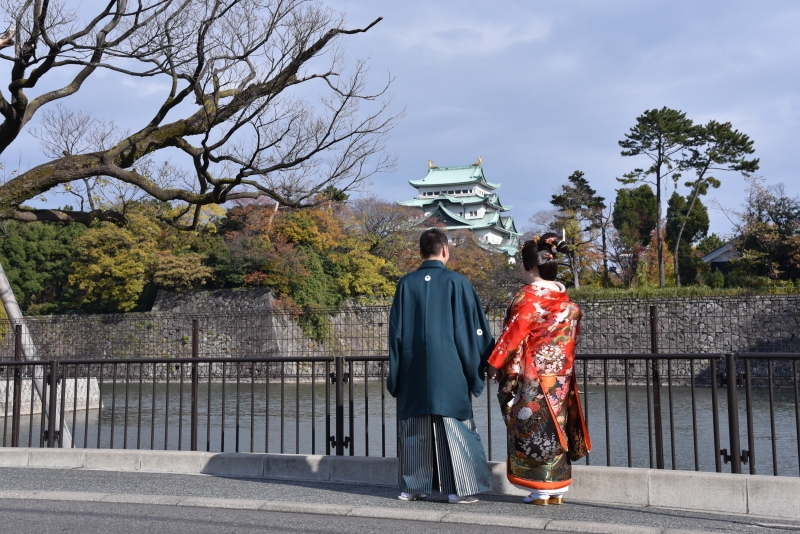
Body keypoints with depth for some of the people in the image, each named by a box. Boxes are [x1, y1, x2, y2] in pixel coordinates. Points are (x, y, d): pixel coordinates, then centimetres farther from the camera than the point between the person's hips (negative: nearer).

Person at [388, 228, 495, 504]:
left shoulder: (406, 284, 2)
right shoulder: (457, 282, -5)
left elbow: (396, 331, 5)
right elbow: (471, 327, -4)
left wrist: (395, 376, 12)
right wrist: (476, 372, 5)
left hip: (413, 372, 3)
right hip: (449, 370, -3)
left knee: (414, 429, 10)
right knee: (454, 427, 4)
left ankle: (412, 487, 17)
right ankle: (459, 488, 6)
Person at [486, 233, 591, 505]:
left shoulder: (527, 296, -14)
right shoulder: (566, 299, 9)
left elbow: (513, 333, -14)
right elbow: (572, 336, 14)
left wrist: (494, 362, -7)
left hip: (532, 377, -7)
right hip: (560, 377, 7)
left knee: (534, 429, 1)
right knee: (556, 427, 12)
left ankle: (541, 491, 6)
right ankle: (558, 490, 18)